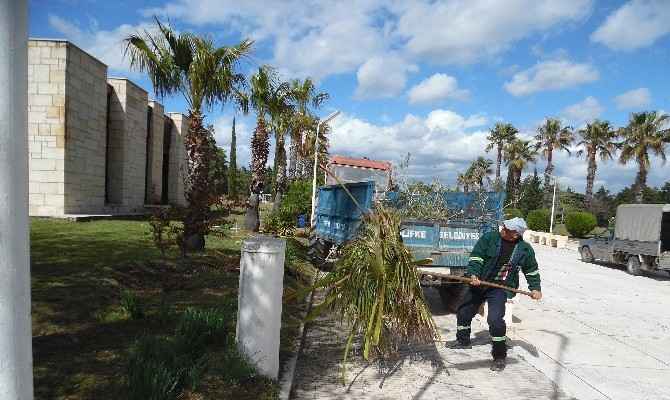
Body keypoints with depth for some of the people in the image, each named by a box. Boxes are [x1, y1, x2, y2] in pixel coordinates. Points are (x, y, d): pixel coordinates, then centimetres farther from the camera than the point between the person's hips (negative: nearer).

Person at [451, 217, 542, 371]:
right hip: (478, 283, 2)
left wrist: (535, 288, 7)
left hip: (500, 288, -2)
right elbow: (476, 257, -11)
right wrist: (473, 274, -24)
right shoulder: (489, 237, -7)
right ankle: (463, 341, 40)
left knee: (495, 320, -20)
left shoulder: (525, 249, -2)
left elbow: (532, 270, 14)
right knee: (463, 312, 13)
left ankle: (499, 356, 1)